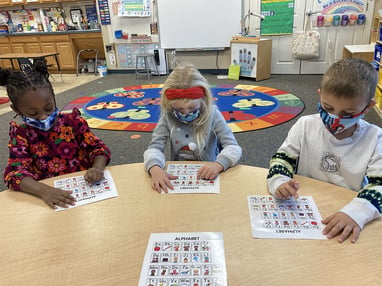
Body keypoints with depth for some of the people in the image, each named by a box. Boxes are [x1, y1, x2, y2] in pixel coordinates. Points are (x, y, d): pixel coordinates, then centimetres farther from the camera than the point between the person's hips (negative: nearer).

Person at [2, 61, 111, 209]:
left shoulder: (73, 121, 1)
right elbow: (15, 171, -9)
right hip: (48, 193, 1)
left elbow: (98, 147, -1)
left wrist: (97, 168, -24)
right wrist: (43, 190, -29)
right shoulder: (21, 134, 1)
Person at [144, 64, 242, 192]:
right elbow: (155, 147, -10)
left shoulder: (212, 115, -9)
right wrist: (155, 168, -31)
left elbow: (234, 148, -13)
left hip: (207, 176, 0)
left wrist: (219, 164, -33)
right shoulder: (168, 117, -6)